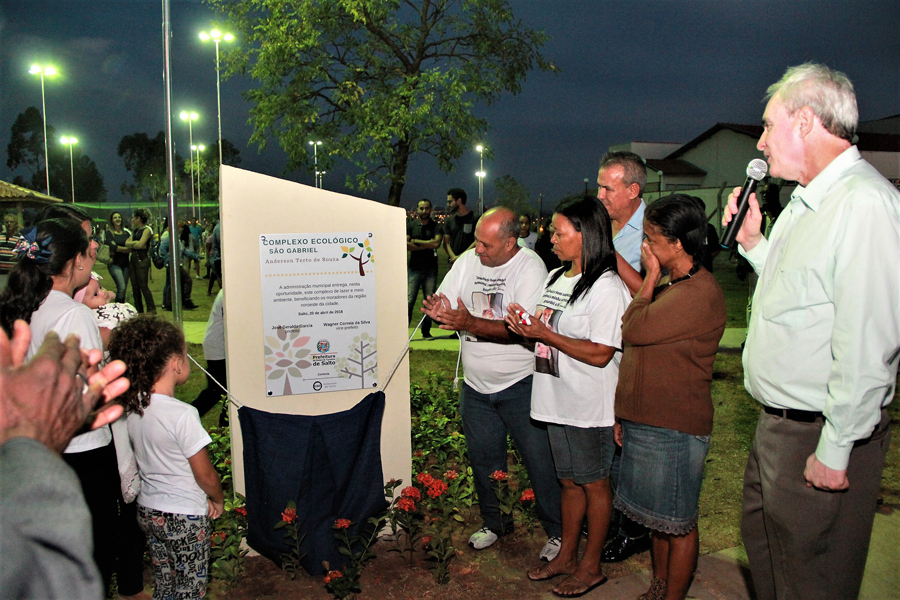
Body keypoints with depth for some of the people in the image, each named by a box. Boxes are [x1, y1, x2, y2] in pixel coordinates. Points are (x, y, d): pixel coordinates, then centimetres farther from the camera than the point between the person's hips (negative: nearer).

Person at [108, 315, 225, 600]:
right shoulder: (182, 415, -26)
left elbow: (147, 461, 6)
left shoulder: (133, 406, -5)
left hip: (148, 510, 7)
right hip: (185, 517, -7)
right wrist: (218, 501, 3)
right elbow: (205, 475, -18)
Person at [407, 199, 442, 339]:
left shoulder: (436, 226, 8)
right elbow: (406, 245, -4)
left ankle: (426, 332, 10)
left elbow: (436, 242, -9)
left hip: (431, 269, 1)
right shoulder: (410, 226, 10)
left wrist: (416, 241, -4)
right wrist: (427, 245, -6)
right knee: (409, 300, -8)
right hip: (414, 268, 0)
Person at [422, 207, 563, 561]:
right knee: (483, 458, 16)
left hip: (519, 384, -5)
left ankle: (558, 531, 23)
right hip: (476, 385, 6)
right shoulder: (468, 261, 2)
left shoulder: (530, 268, -16)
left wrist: (471, 324, -34)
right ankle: (494, 522, 37)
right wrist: (438, 309, -20)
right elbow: (444, 305, 5)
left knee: (539, 459, 3)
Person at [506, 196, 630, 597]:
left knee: (594, 485, 9)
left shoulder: (606, 287, -17)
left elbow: (600, 354, -22)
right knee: (569, 482, 20)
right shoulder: (555, 278, 11)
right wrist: (524, 325, -3)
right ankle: (566, 556, 35)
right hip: (558, 402, 8)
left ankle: (590, 567, 26)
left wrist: (544, 334, -21)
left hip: (589, 409, -8)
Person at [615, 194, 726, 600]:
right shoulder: (672, 285, 13)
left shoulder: (699, 293, -21)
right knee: (657, 516, 21)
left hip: (673, 429, -10)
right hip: (649, 420, 10)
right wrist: (626, 414, 17)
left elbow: (633, 330, -22)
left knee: (677, 523, 7)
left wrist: (650, 278, -8)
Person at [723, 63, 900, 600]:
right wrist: (753, 242, 8)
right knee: (761, 541, 24)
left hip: (819, 434, -10)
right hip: (779, 423, 10)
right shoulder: (806, 203, 13)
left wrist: (835, 450, -22)